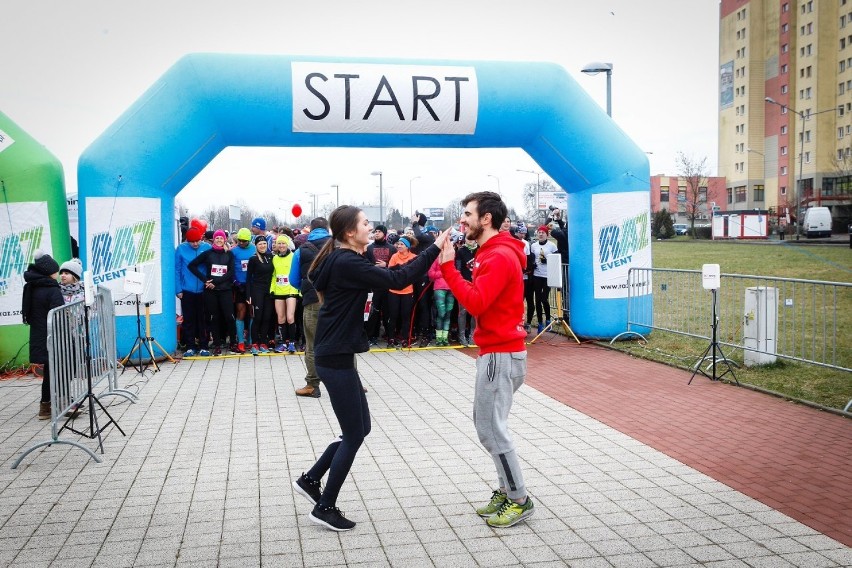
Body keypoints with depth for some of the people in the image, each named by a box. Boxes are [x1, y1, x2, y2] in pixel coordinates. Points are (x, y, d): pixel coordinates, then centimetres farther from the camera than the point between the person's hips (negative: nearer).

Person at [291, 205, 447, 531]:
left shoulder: (341, 260, 11)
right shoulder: (347, 263, -19)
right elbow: (396, 280, -23)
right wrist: (434, 249, -19)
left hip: (335, 355, 10)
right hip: (336, 359, -10)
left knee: (359, 428, 17)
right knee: (354, 435, 1)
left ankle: (310, 480, 27)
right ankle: (325, 507, 12)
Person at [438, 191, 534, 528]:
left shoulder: (499, 257, -18)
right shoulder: (492, 253, 15)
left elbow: (475, 303, -27)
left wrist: (448, 267, -24)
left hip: (500, 354, -10)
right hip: (496, 351, 10)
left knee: (491, 428, -4)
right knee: (488, 424, 15)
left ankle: (519, 500, 6)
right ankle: (506, 491, 24)